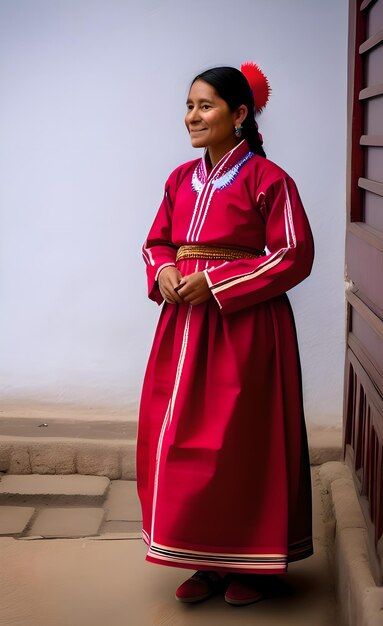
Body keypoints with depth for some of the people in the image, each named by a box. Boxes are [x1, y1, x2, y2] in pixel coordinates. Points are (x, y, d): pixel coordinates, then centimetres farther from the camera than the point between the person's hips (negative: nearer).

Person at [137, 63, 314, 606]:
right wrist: (163, 272, -5)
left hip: (244, 327, -6)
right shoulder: (182, 179, 11)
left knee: (243, 442, 2)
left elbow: (295, 255, -11)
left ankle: (251, 563, 20)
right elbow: (157, 242, 19)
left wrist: (216, 283, -16)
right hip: (185, 323, 6)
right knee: (180, 439, 7)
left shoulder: (266, 178, -8)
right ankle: (206, 561, 22)